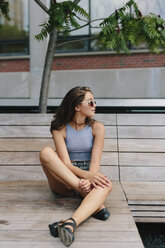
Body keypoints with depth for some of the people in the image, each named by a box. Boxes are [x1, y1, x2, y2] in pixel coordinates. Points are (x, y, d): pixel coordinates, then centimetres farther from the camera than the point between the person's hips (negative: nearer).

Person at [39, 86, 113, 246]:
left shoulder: (96, 128, 1)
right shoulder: (60, 129, -4)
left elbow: (95, 161, -9)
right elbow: (65, 163, -15)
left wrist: (89, 180, -31)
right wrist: (86, 175, -34)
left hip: (89, 176, 1)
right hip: (63, 182, 0)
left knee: (106, 185, -35)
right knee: (46, 152, -30)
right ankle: (95, 204, -39)